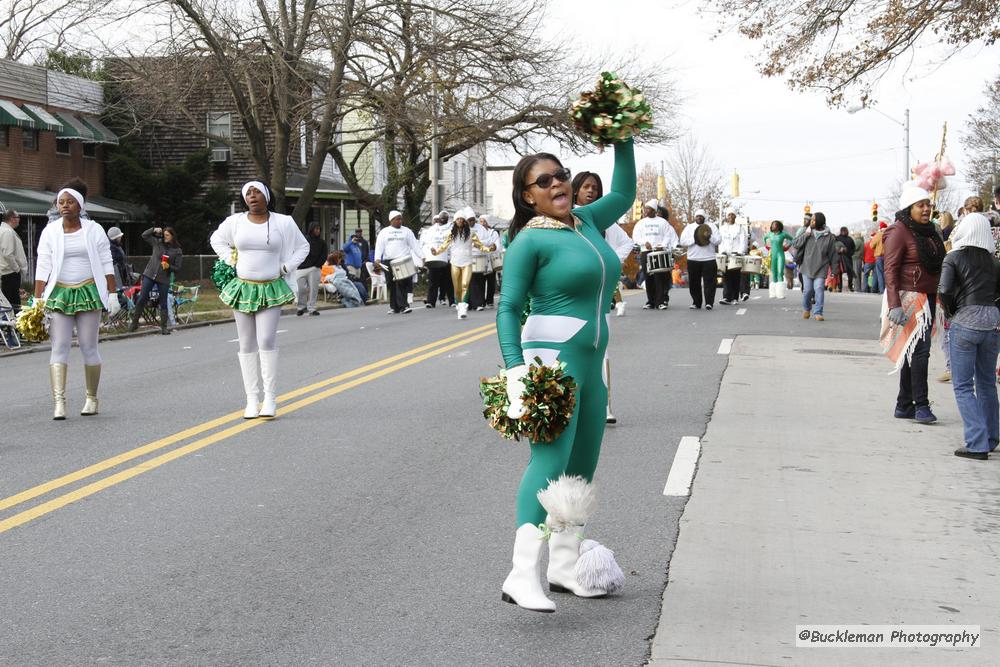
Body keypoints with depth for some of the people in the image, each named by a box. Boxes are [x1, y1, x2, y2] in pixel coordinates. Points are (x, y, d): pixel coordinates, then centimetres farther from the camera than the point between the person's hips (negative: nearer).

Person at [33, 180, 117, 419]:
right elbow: (43, 267, 0)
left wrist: (112, 294, 0)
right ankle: (59, 401, -14)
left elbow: (106, 264, 5)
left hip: (88, 292, 0)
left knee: (89, 346, 2)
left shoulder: (94, 230, 3)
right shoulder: (50, 232, 4)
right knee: (59, 347, -8)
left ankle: (92, 398, 14)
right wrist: (37, 300, -6)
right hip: (59, 294, 0)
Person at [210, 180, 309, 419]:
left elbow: (303, 247, 14)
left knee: (267, 341, -15)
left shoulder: (283, 223, 1)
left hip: (271, 290, -2)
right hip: (242, 289, 2)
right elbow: (216, 239, 23)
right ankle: (252, 400, 7)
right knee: (247, 345, 2)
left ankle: (270, 398, -10)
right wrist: (230, 261, 9)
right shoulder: (235, 221, 4)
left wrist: (286, 267, 1)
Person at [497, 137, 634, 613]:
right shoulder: (530, 240, -6)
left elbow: (623, 194, 31)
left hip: (591, 365, 8)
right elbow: (508, 309, -9)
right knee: (550, 464, -19)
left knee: (581, 470, 11)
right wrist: (515, 369, -19)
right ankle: (522, 577, -23)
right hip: (550, 361, -8)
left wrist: (622, 140, 23)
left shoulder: (585, 221, 13)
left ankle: (564, 566, 21)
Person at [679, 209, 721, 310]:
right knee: (694, 283, 4)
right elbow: (682, 241, 0)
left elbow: (719, 240, 1)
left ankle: (709, 303, -8)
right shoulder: (689, 227, 11)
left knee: (709, 281, -8)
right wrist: (694, 240, -14)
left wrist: (710, 237, -18)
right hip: (693, 260, 1)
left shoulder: (711, 226, 10)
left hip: (709, 259, -1)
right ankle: (696, 303, 12)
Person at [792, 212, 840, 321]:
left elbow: (833, 253, 3)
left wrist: (835, 269, 3)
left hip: (821, 269, -2)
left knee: (819, 289, -13)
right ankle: (806, 309, 26)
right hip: (807, 267, 2)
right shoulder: (807, 233, 2)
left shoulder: (829, 237, -2)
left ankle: (817, 313, -10)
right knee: (807, 289, 1)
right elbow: (795, 245, 1)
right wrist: (805, 236, -14)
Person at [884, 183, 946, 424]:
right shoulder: (899, 232, -9)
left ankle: (904, 406, 15)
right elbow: (890, 270, -15)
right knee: (920, 349, -14)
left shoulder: (929, 232, 15)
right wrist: (894, 305, -23)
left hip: (928, 298, 8)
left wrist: (941, 298, 18)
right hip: (909, 298, -8)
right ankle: (921, 405, -11)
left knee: (913, 352, 10)